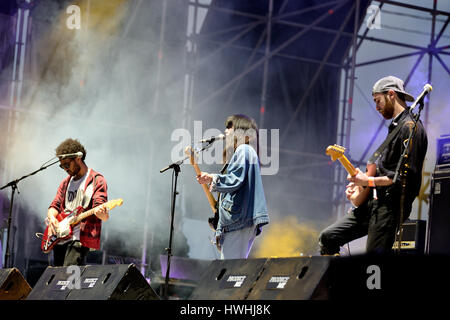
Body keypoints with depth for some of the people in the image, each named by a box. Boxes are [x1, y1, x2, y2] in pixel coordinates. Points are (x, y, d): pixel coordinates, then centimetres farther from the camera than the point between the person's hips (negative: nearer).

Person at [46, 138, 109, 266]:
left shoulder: (96, 180, 0)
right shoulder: (66, 182, 21)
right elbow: (55, 205, 18)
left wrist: (101, 213, -36)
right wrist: (52, 217, -5)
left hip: (81, 238, -8)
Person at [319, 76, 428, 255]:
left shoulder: (410, 127, -12)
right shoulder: (396, 126, 22)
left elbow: (408, 175, -20)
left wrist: (369, 181, -17)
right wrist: (360, 184, 13)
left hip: (390, 206, -11)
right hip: (373, 203, 11)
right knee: (327, 237, 7)